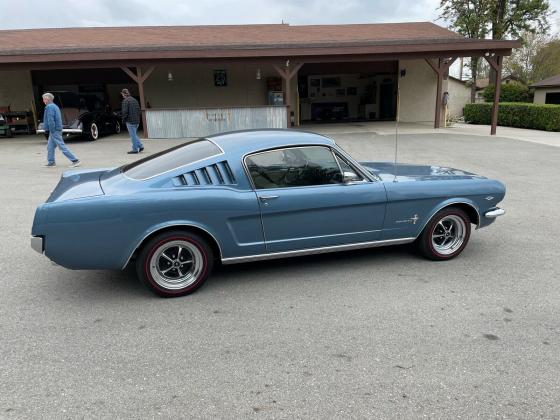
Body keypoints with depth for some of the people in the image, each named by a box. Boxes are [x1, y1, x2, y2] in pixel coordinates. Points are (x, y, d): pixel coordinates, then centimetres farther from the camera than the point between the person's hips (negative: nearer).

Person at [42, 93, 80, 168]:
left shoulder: (49, 107, -14)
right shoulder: (54, 106, 17)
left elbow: (50, 120, -22)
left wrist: (52, 131, -19)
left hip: (54, 131, -10)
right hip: (56, 130, 10)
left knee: (62, 146, -9)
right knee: (50, 147, 15)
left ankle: (75, 160, -9)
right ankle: (51, 162, 20)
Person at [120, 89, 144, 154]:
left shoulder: (125, 101, -11)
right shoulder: (134, 100, 15)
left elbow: (125, 111, -17)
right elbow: (138, 110, 17)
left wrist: (124, 119, -5)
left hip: (130, 121, -8)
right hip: (137, 120, 8)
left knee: (133, 135, -2)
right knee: (134, 134, 19)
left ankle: (135, 149, 3)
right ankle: (140, 146, 13)